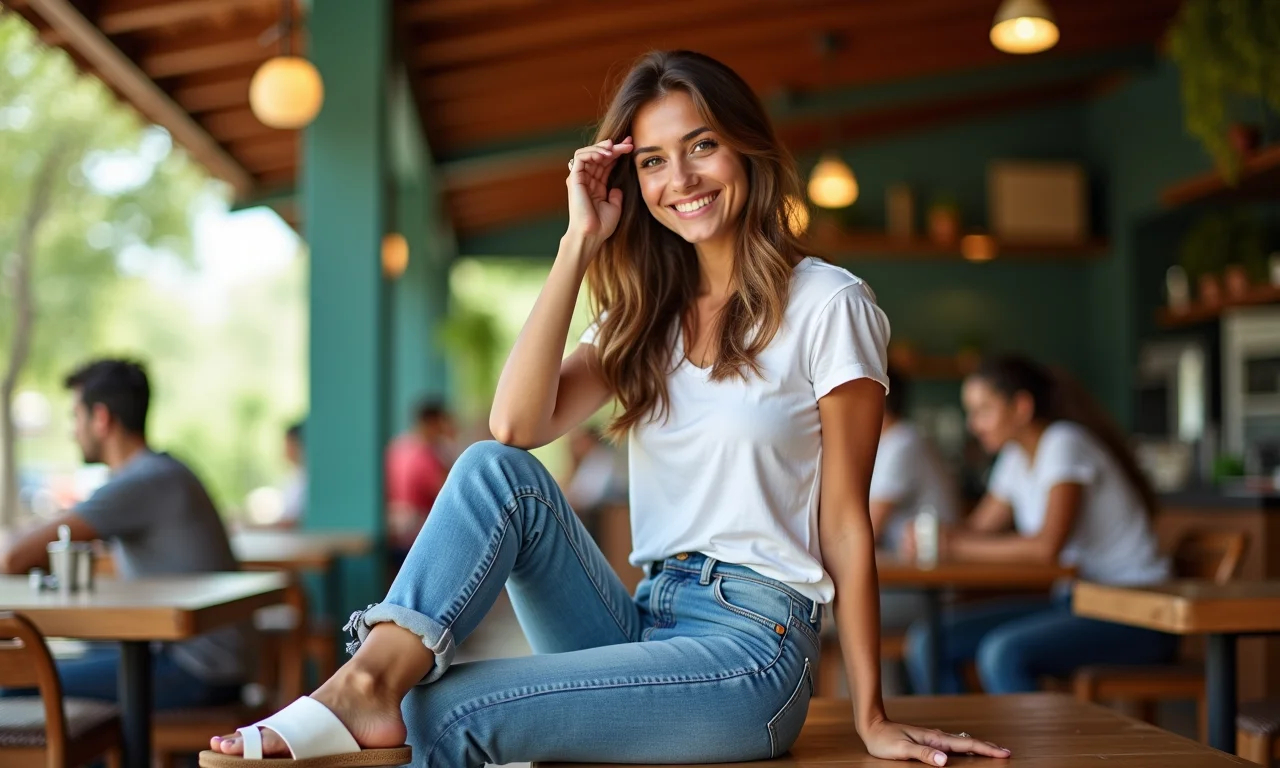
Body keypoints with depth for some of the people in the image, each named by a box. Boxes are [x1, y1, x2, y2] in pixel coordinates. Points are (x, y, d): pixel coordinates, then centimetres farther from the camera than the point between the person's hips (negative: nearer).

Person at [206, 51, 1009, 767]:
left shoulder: (827, 305, -3)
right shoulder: (647, 316, 13)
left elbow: (845, 523, -4)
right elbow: (517, 425, -6)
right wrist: (581, 243, -6)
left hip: (752, 647, -6)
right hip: (643, 624, 6)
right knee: (497, 470, -20)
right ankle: (369, 680, -34)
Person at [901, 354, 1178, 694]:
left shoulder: (1065, 444, -16)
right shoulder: (1016, 459, 11)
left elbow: (1047, 547, -27)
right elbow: (978, 528, 12)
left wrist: (955, 546, -21)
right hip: (1073, 601, 9)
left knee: (1003, 652, -34)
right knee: (929, 643, -5)